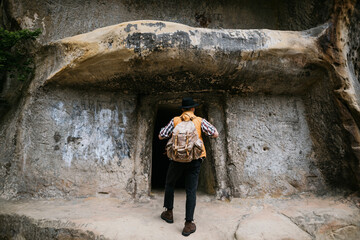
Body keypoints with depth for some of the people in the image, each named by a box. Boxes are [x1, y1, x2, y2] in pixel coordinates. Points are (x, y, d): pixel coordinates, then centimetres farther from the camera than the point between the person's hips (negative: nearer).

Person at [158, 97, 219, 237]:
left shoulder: (175, 120, 4)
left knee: (169, 184, 23)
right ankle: (188, 224, 4)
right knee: (191, 191, 4)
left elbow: (161, 136, 6)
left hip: (177, 158, 1)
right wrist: (205, 128, 18)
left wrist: (168, 129, 24)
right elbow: (215, 134, 0)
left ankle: (169, 213, 31)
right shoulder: (200, 121, 3)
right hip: (195, 160, 0)